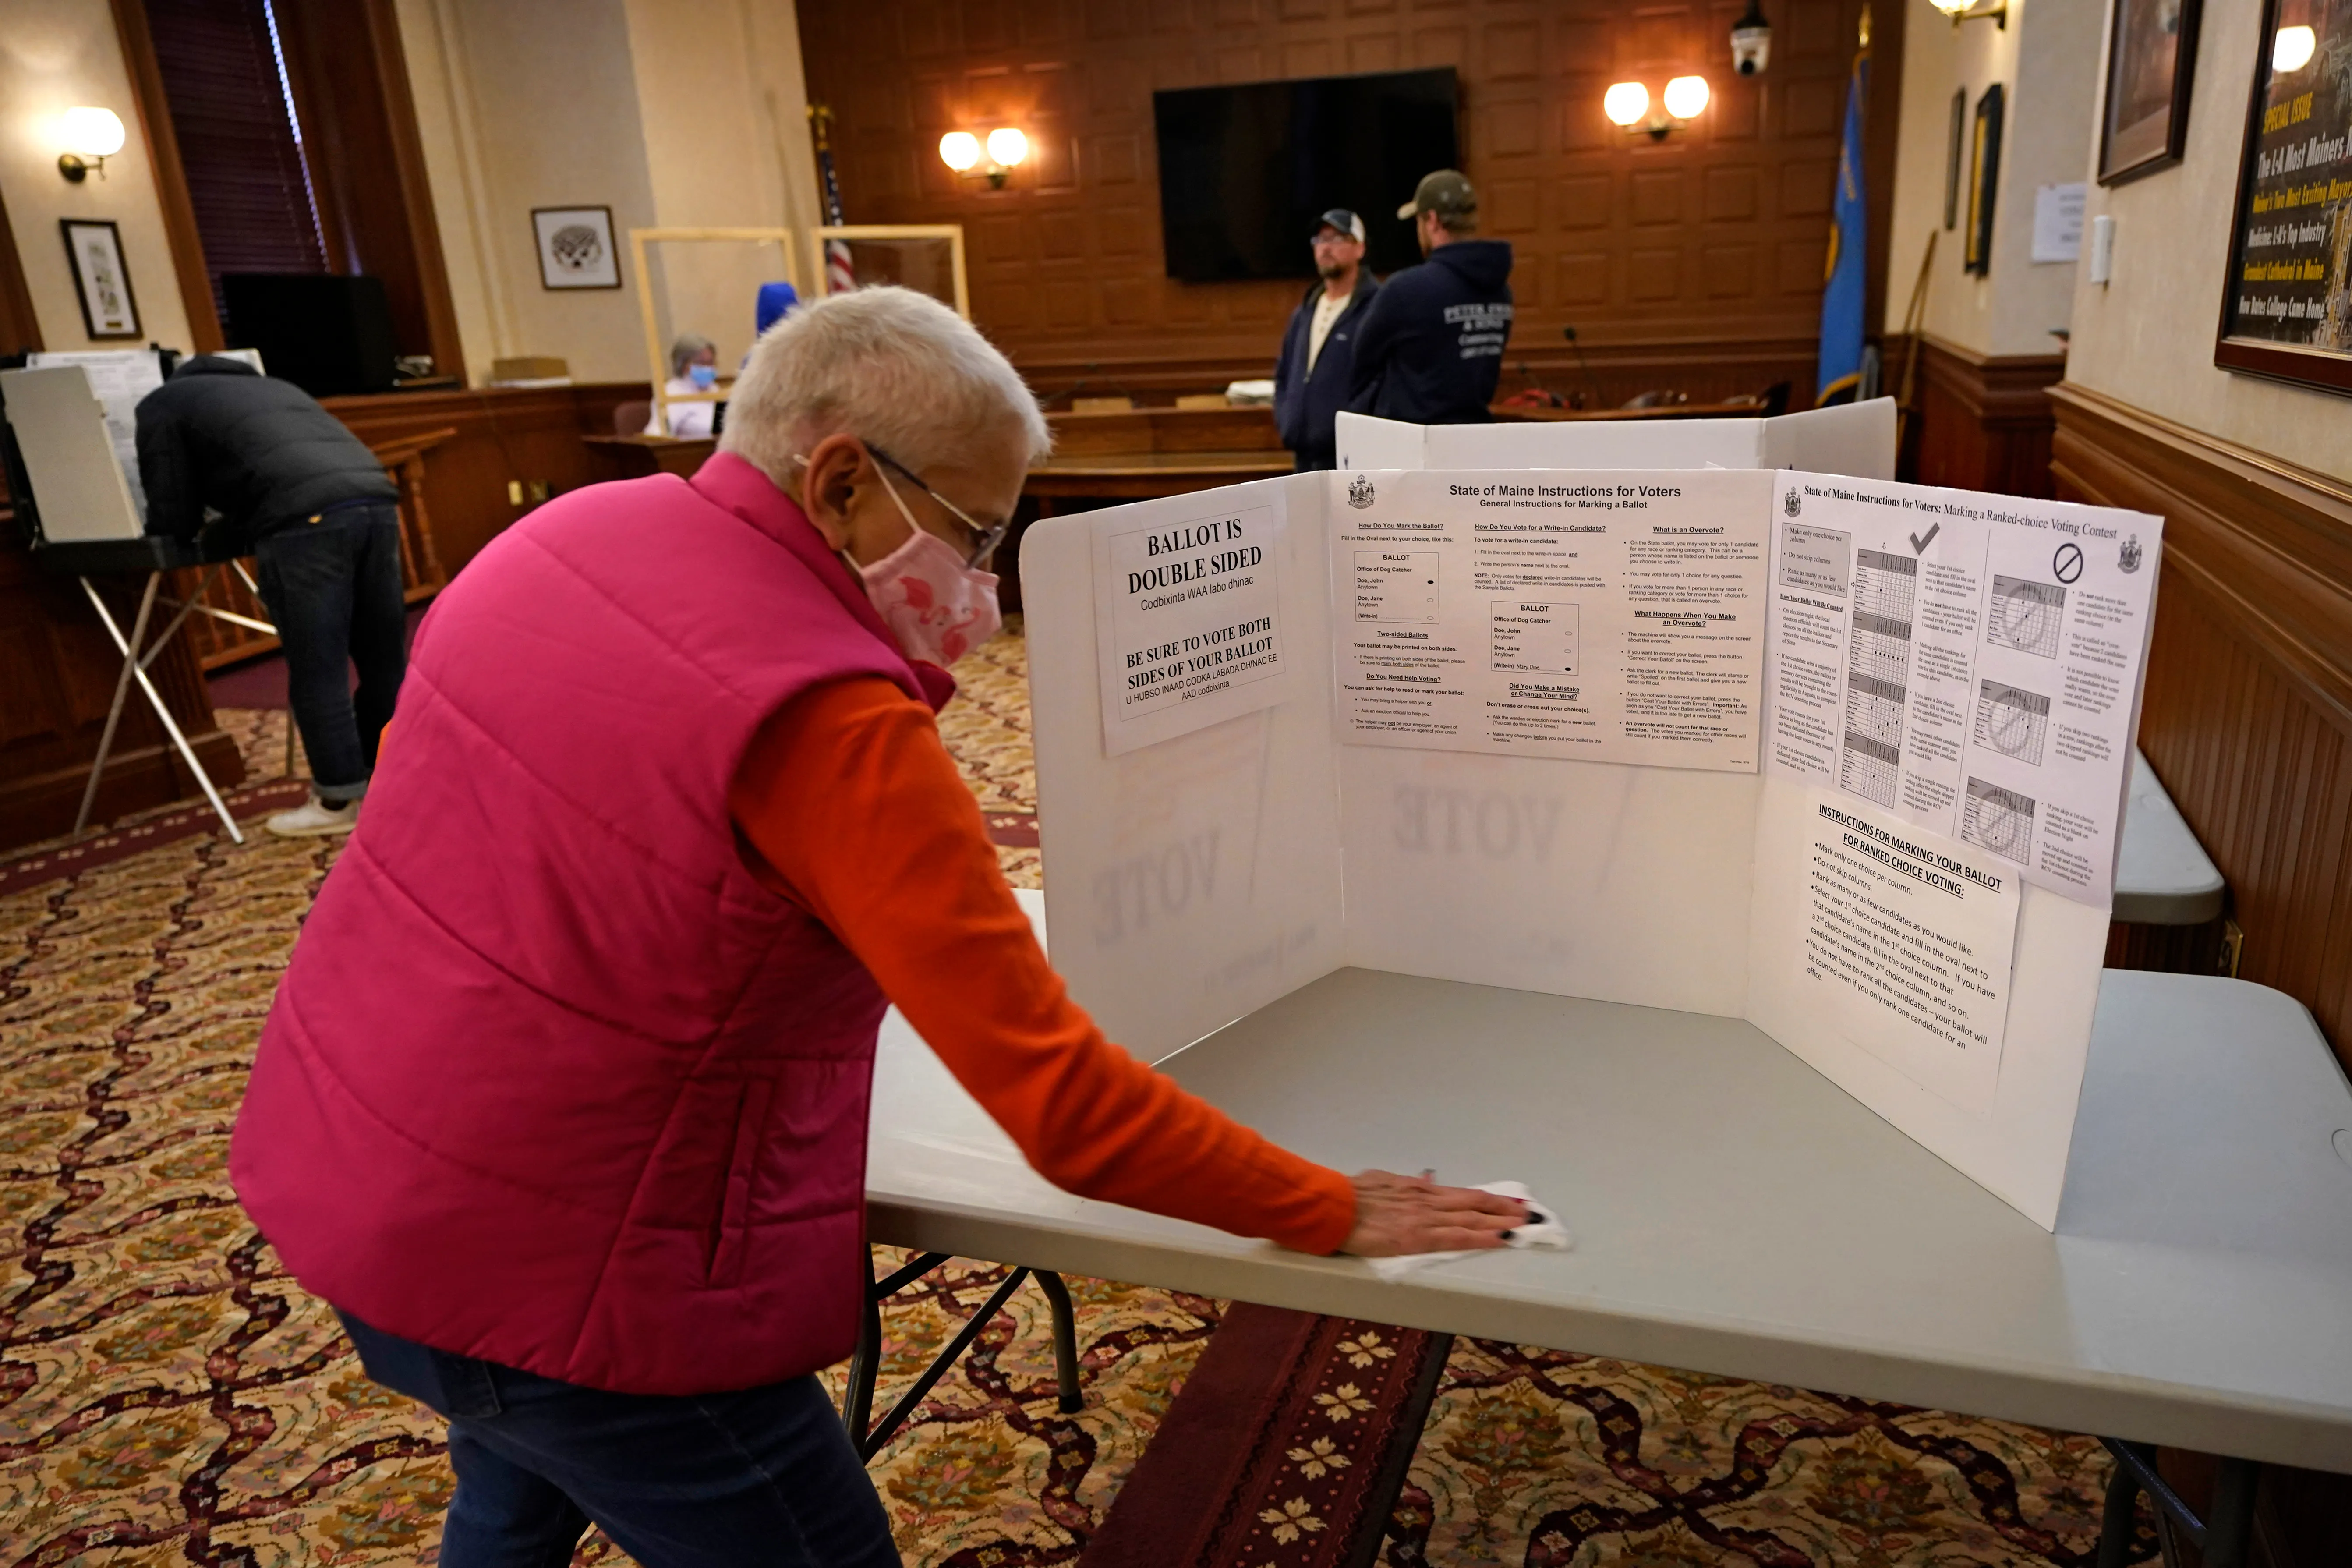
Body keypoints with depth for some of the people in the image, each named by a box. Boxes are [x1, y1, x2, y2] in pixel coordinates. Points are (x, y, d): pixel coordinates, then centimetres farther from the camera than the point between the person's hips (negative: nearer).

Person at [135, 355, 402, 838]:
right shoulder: (273, 385, 40)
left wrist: (212, 524, 35)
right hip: (375, 500, 6)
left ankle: (338, 802, 8)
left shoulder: (162, 406, 21)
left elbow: (173, 519, 15)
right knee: (385, 661, 12)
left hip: (305, 521, -6)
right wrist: (236, 523, 46)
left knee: (316, 672, 1)